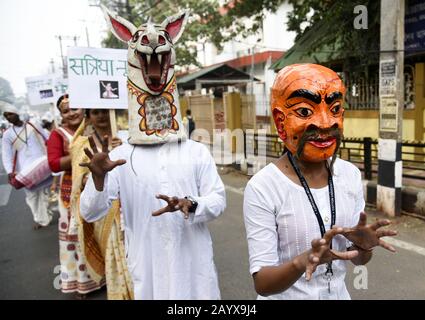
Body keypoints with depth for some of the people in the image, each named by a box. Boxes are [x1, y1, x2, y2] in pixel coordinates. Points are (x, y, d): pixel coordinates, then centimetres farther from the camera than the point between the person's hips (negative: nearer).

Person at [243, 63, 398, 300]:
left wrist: (364, 245, -20)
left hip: (339, 293, 5)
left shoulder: (351, 174, -8)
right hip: (286, 295, -4)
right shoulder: (262, 188, -24)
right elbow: (262, 284, -22)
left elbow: (358, 259, 0)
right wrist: (302, 262, -39)